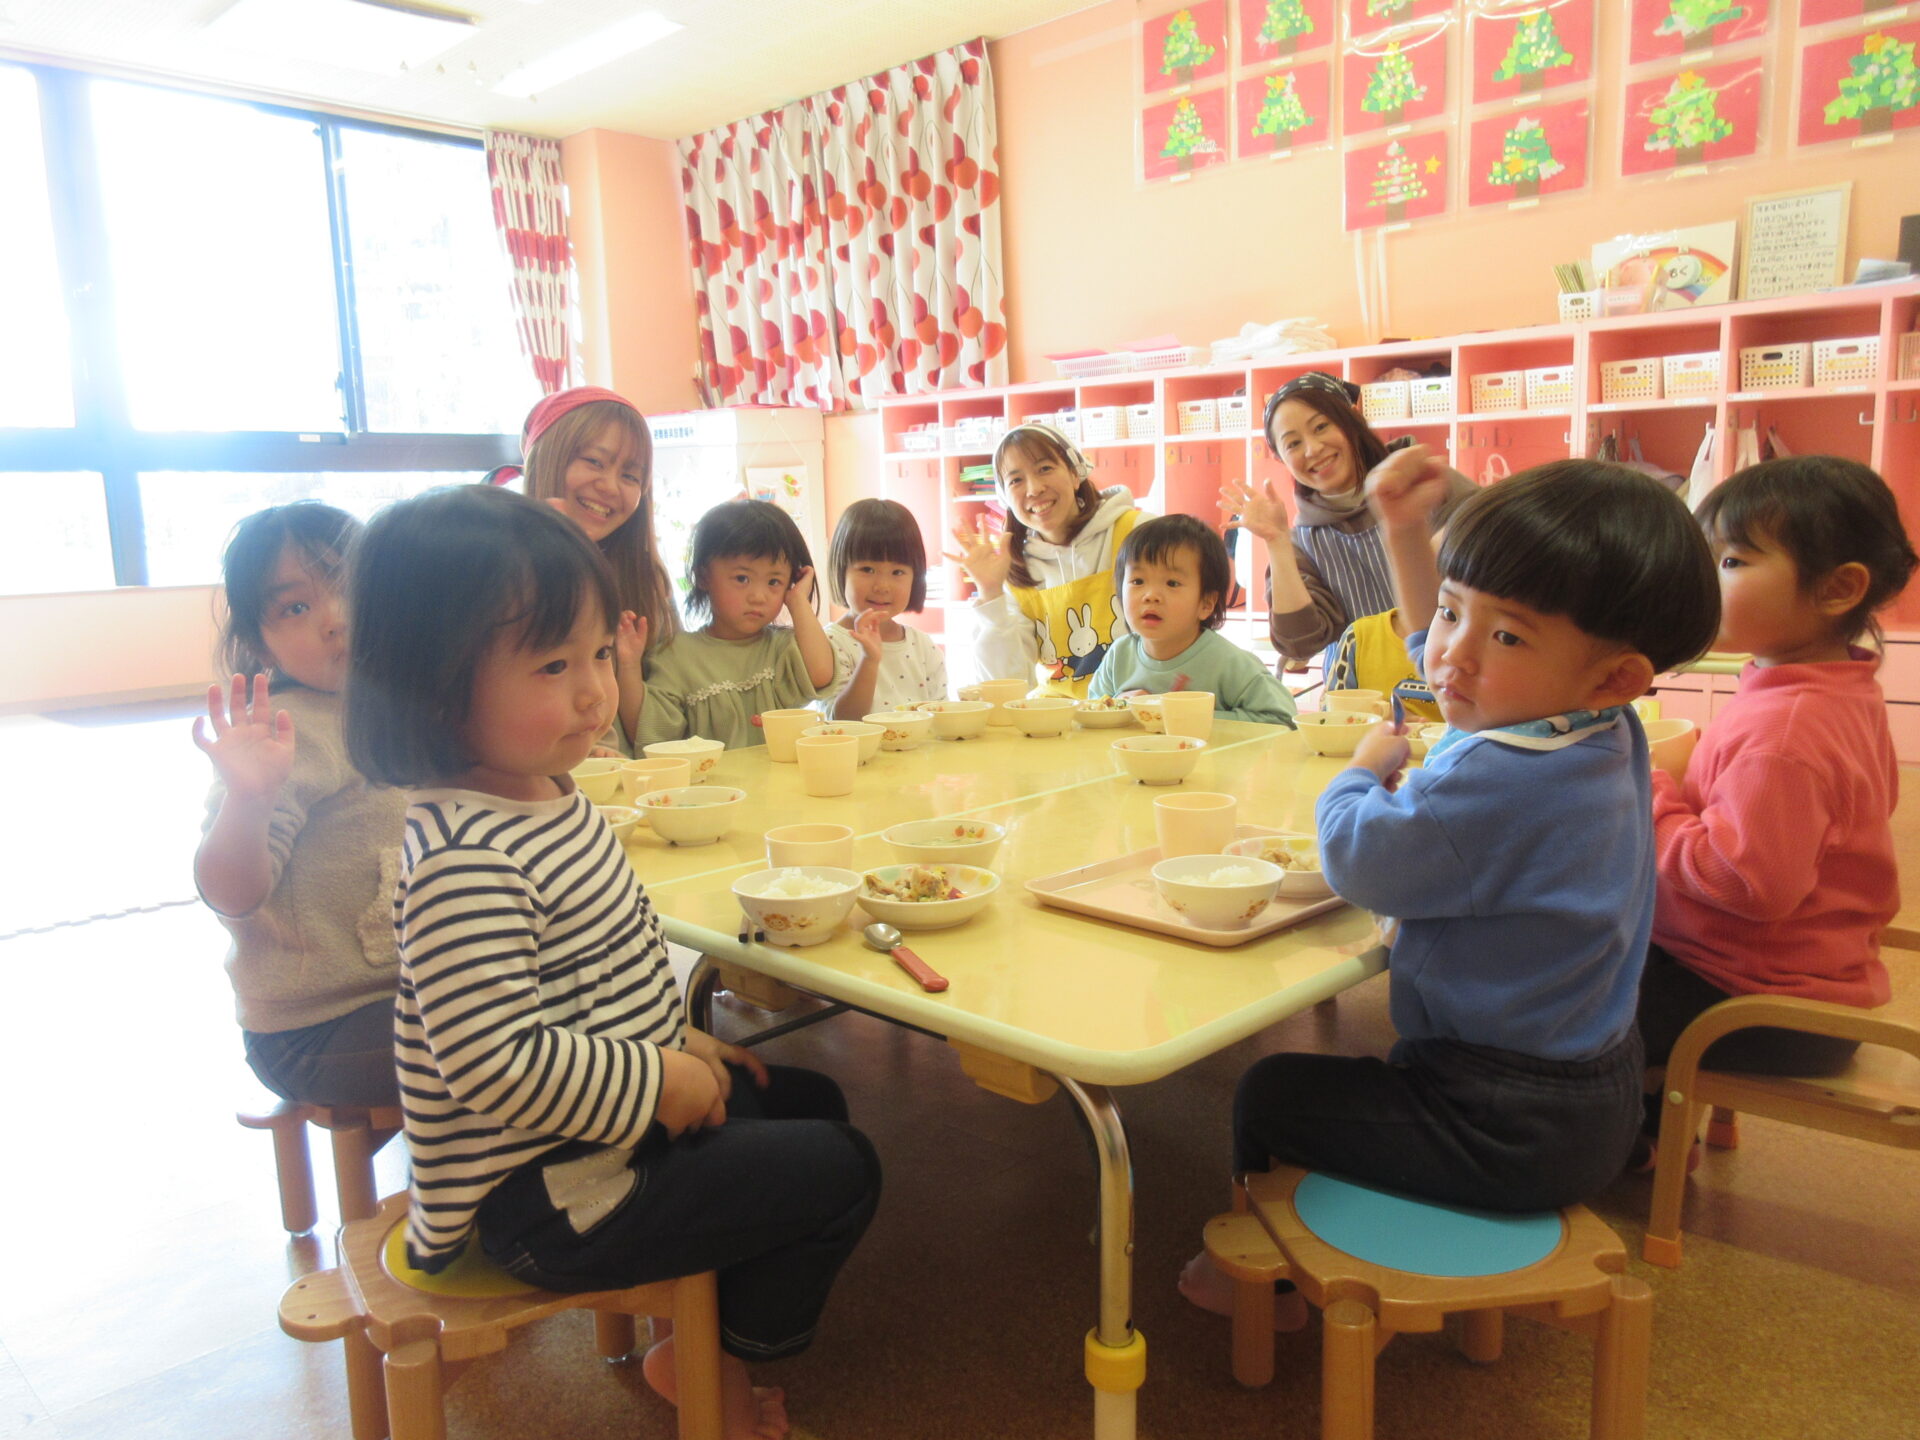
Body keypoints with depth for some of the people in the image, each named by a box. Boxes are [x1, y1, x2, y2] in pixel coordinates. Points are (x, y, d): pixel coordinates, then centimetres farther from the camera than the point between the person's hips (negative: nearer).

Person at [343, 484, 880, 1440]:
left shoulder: (550, 795, 2)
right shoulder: (465, 860, -30)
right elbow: (498, 1061, -33)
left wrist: (677, 1040, 10)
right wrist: (659, 1082, -23)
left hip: (619, 1110, 10)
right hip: (549, 1195, -10)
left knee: (810, 1103, 23)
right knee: (840, 1172, -6)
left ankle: (718, 1315, 30)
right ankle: (714, 1359, 19)